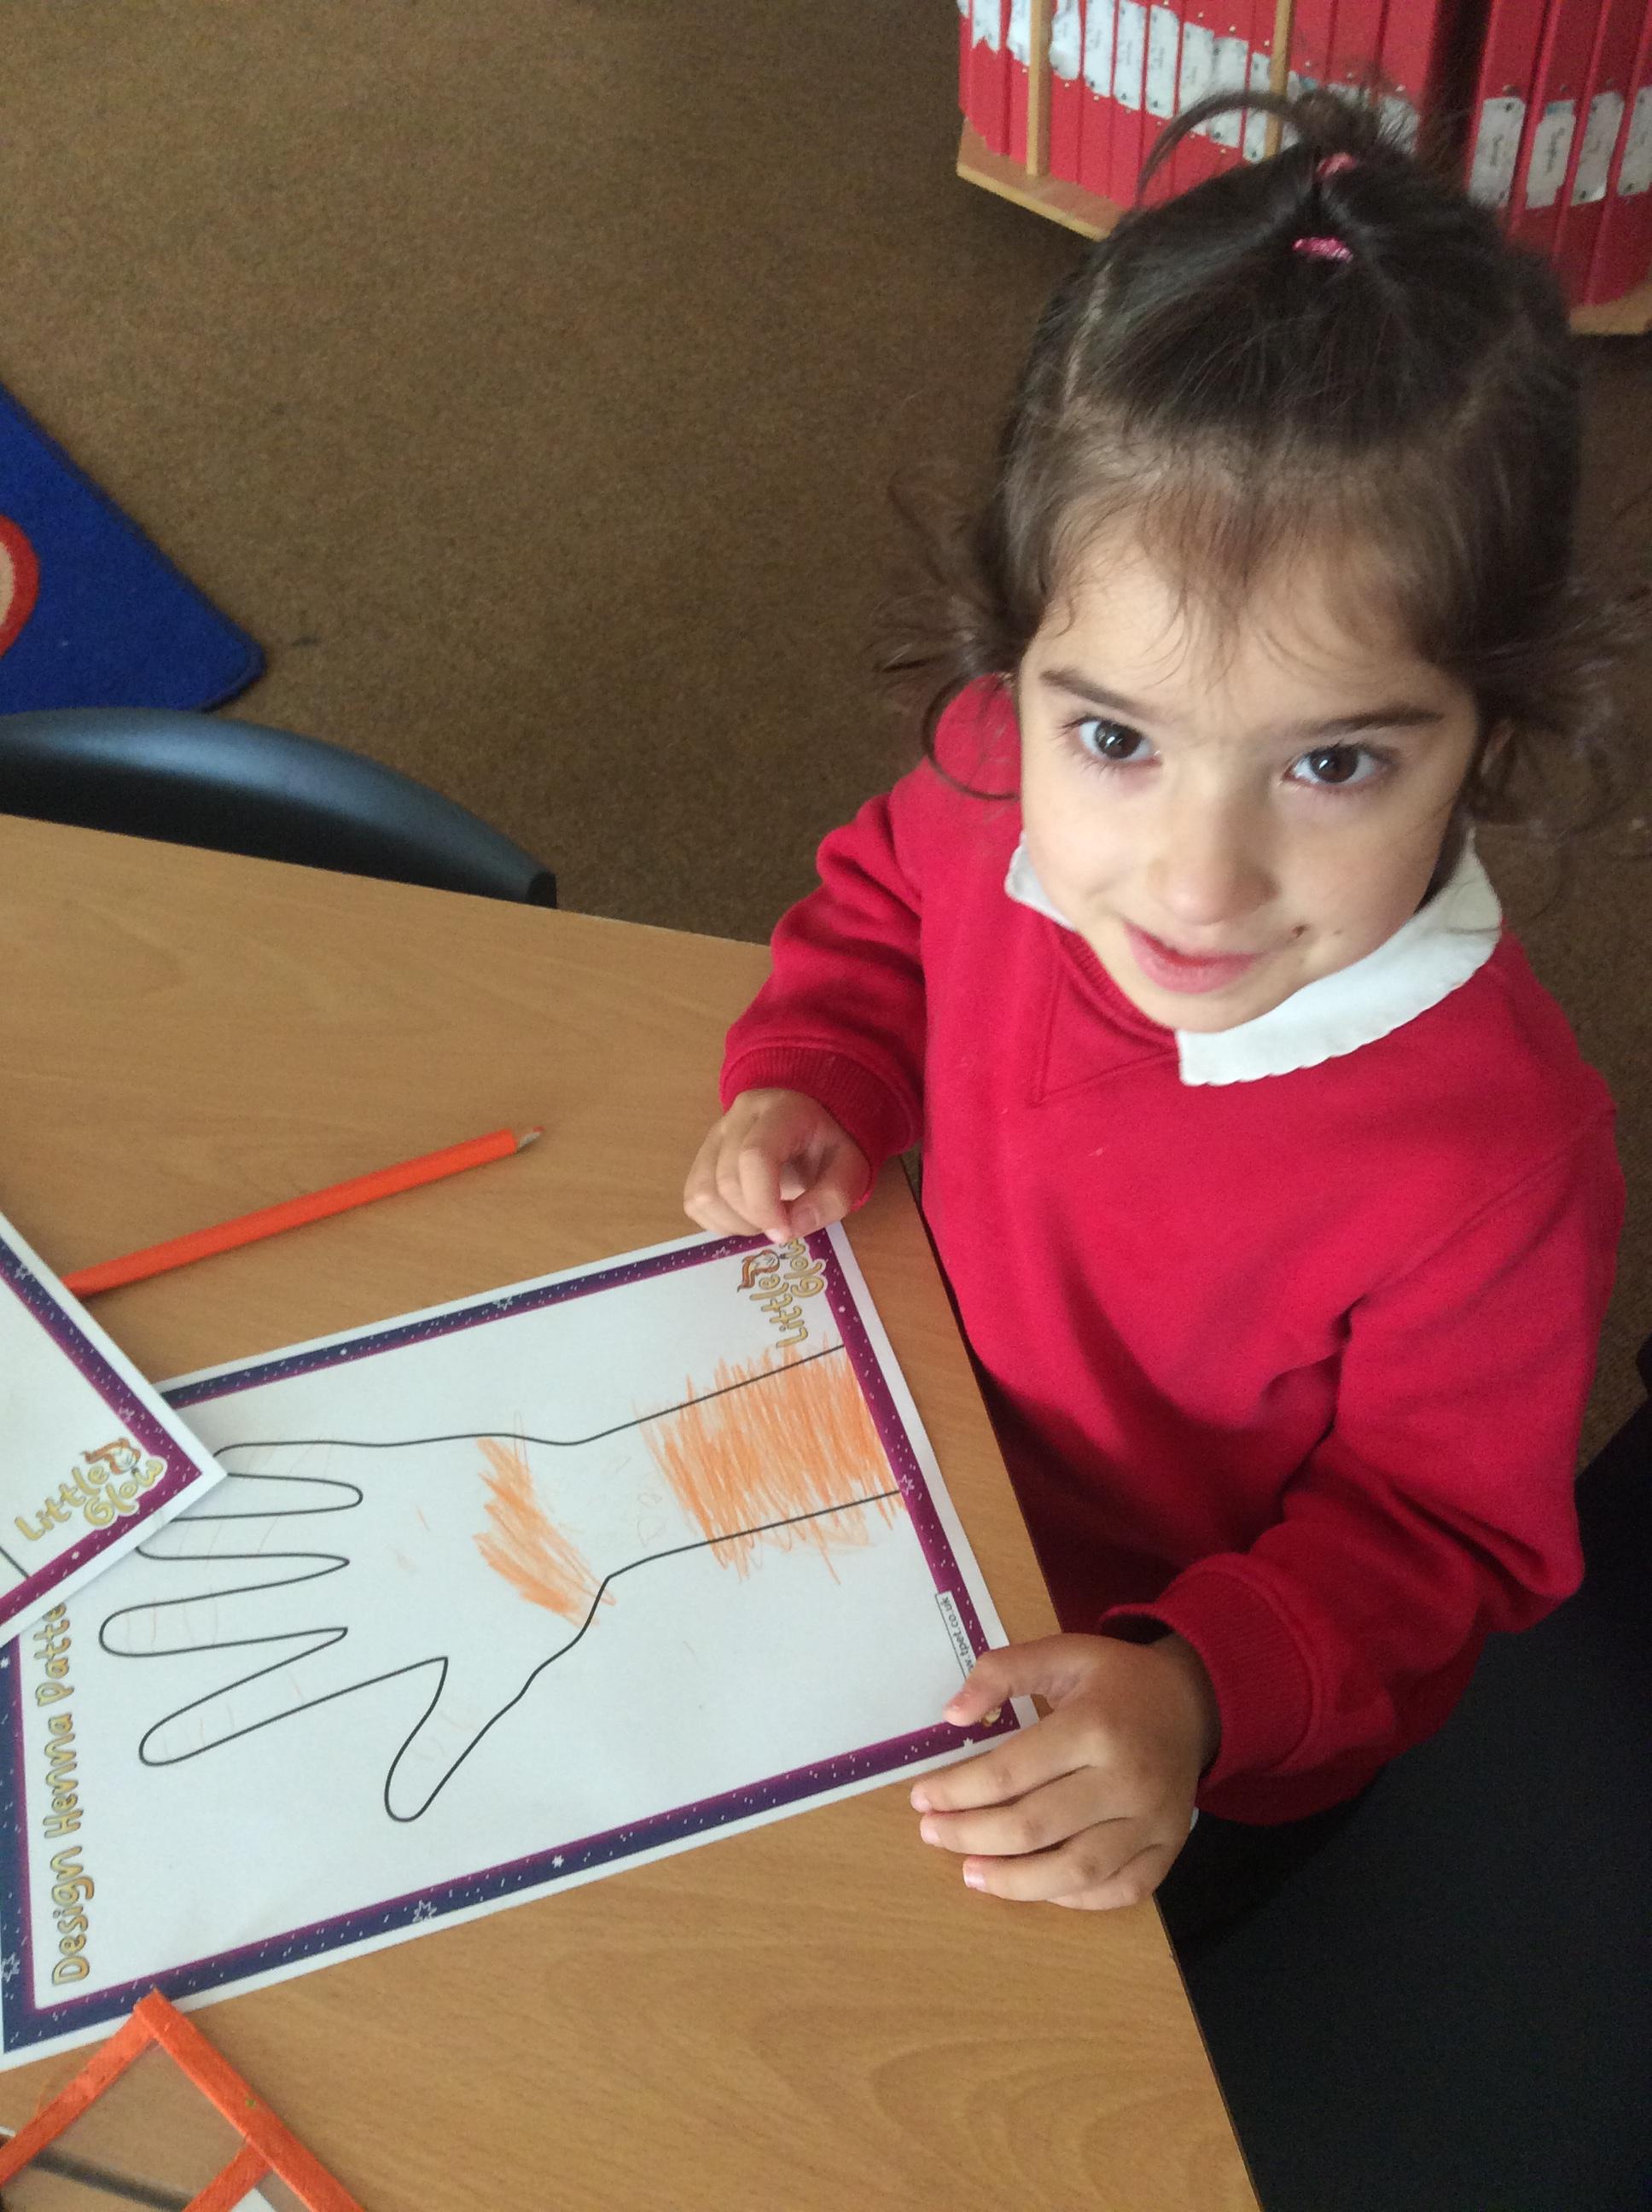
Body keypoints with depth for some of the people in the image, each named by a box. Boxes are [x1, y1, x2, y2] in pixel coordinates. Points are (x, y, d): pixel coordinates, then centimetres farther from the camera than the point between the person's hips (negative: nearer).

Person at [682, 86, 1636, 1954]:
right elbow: (877, 902, 2)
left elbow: (1428, 1533, -20)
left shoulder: (1491, 1166, -37)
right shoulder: (1002, 783, -23)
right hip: (946, 1471, 5)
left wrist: (1200, 1691, -36)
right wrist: (808, 1081, -15)